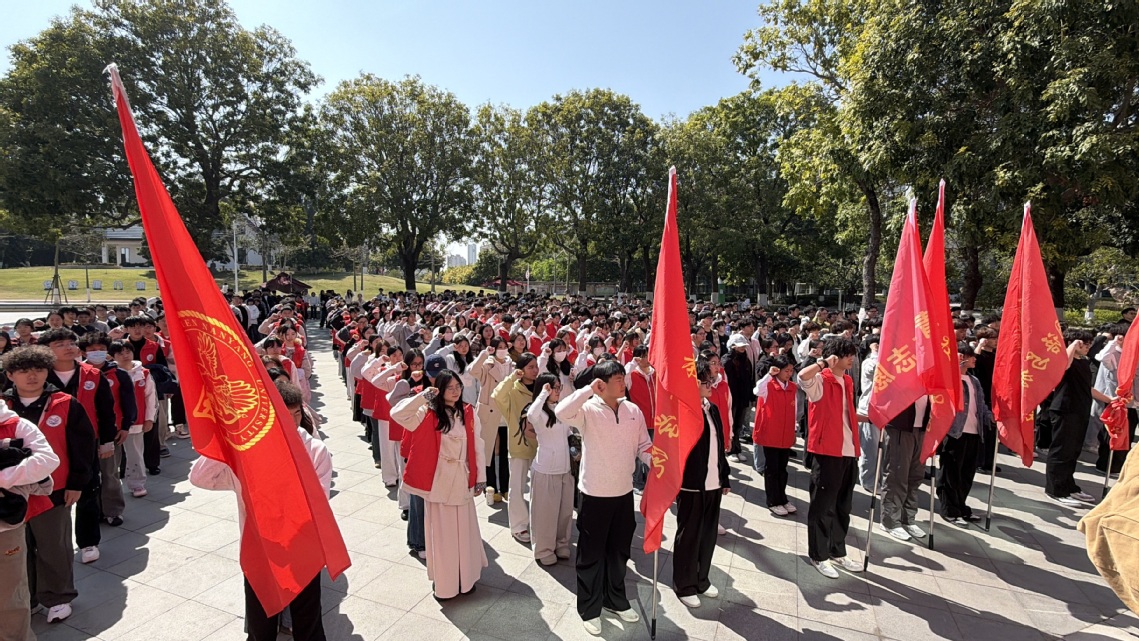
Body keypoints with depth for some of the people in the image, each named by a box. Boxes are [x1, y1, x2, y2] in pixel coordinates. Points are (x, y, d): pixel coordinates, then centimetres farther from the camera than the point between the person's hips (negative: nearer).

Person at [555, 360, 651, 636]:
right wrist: (589, 390, -34)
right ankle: (589, 608, 30)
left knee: (619, 550, 21)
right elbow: (561, 413, -36)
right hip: (595, 494, -5)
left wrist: (654, 460, -16)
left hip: (624, 492, 5)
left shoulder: (634, 411, -1)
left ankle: (616, 599, 42)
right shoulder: (588, 410, -16)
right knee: (591, 553, 10)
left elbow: (643, 445, 4)